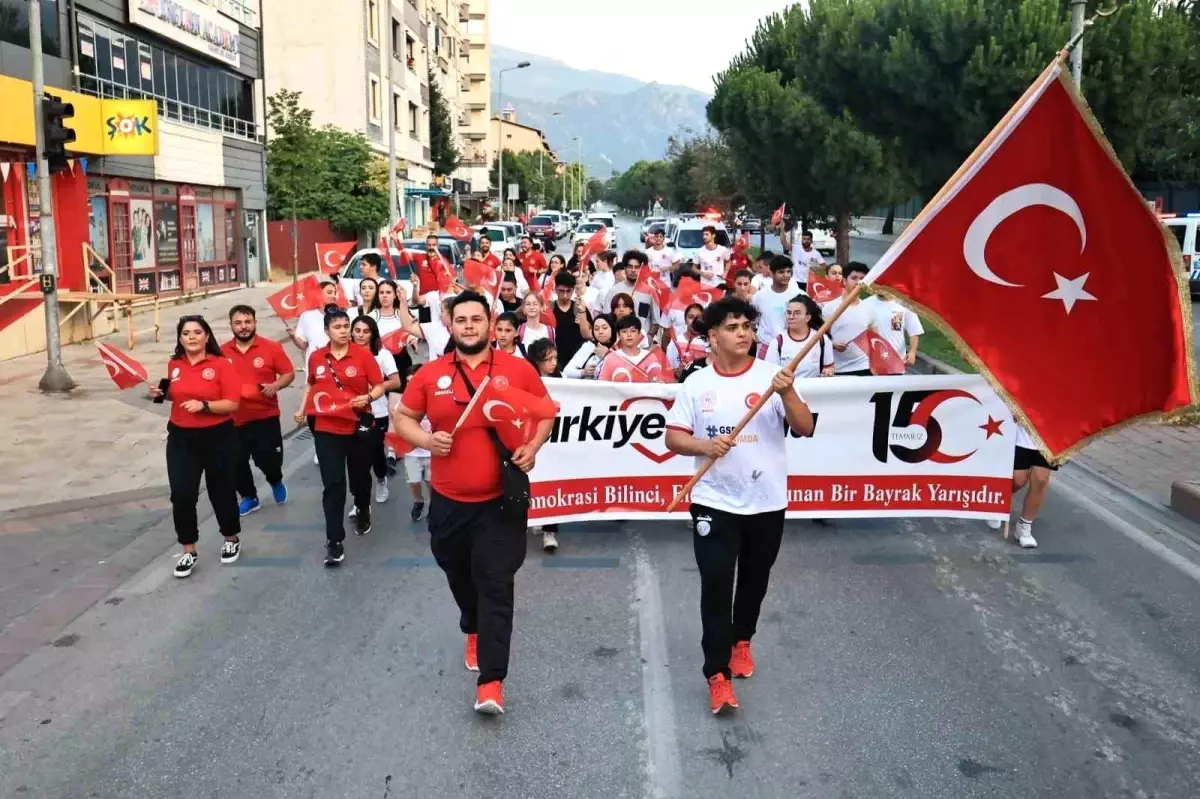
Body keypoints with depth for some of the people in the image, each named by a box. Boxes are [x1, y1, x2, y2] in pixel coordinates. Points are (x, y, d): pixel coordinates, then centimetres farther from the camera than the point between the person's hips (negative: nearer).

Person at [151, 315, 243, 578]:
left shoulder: (222, 365, -11)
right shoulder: (174, 365, 4)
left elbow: (232, 404, -15)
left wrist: (204, 405, -28)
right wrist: (162, 394, 2)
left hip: (218, 438, -3)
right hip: (181, 438, 4)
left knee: (221, 491, 11)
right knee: (181, 495, -3)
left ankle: (232, 539, 33)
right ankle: (189, 551, 12)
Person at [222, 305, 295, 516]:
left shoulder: (271, 347, -7)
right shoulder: (222, 352, -1)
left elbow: (289, 373, -2)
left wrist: (275, 386, -19)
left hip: (265, 416, -3)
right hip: (234, 418, 3)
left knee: (268, 458, -4)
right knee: (237, 462, 9)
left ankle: (276, 482, 31)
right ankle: (249, 498, 30)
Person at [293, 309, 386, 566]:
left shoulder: (363, 354, -9)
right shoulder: (316, 358, 0)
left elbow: (379, 386, -6)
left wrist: (367, 397, -25)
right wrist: (302, 409, 8)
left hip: (358, 427, -1)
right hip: (326, 429, 1)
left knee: (360, 476, 18)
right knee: (332, 484, -4)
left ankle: (362, 511, 50)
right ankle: (334, 541, -2)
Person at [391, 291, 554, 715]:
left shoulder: (518, 369, -3)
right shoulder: (430, 374, -1)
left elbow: (546, 413, 8)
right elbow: (402, 417, 8)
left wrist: (532, 447, -9)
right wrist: (426, 440, -12)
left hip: (501, 501, -2)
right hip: (449, 501, 3)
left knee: (496, 586, -5)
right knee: (460, 578, 20)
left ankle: (491, 680, -2)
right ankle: (474, 631, 50)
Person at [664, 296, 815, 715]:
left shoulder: (772, 375, -4)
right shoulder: (697, 383, -2)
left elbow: (806, 428, -9)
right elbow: (673, 437, -2)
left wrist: (787, 393, -26)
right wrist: (705, 445, -21)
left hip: (766, 503, 1)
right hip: (714, 503, -1)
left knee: (754, 580, 18)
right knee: (716, 584, -6)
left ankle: (742, 640, 43)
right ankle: (718, 674, 3)